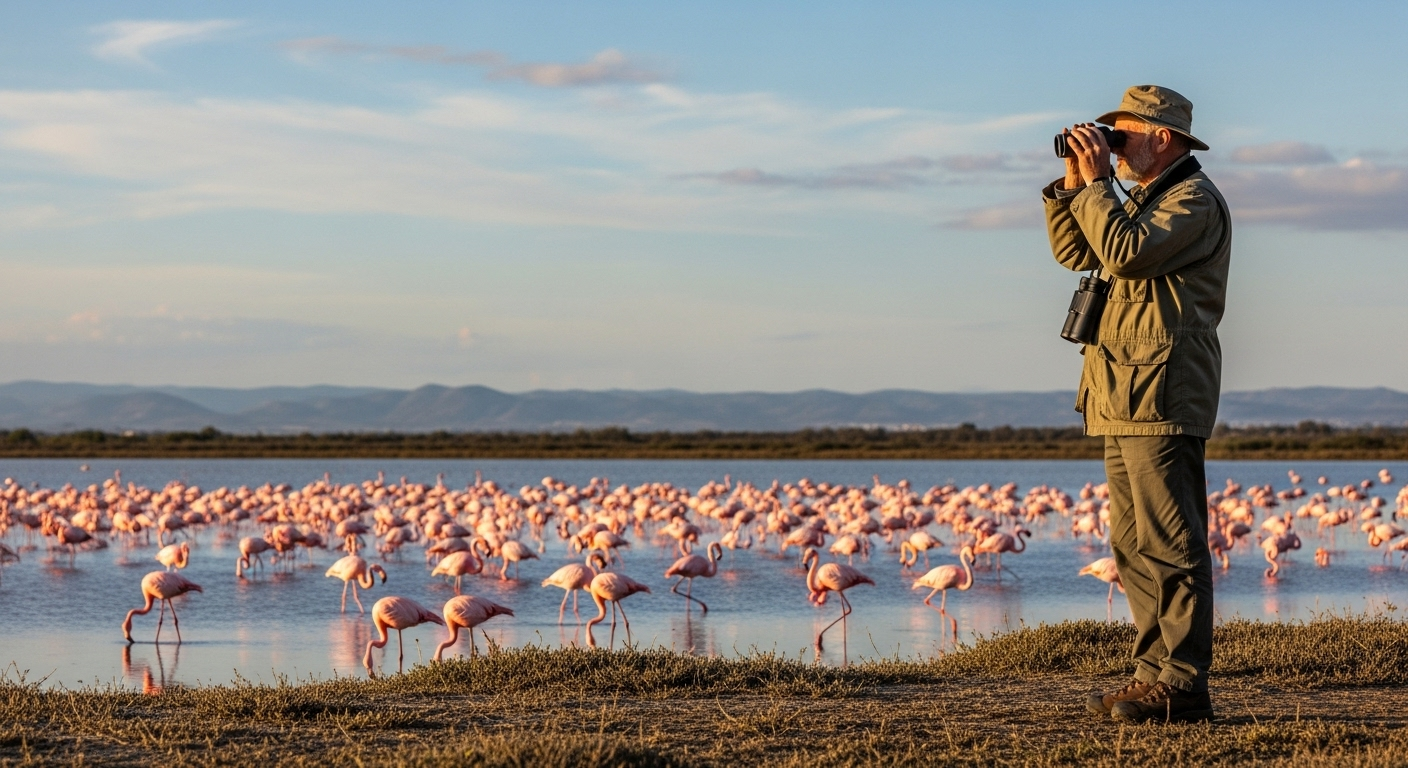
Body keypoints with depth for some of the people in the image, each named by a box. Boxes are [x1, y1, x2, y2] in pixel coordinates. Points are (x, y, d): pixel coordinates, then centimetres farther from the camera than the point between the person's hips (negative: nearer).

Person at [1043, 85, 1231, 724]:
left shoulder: (1193, 198, -8)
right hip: (1125, 397, 10)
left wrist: (1095, 181, -12)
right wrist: (1072, 183, 11)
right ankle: (1156, 670, 13)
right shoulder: (1144, 199, 23)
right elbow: (1075, 252, 23)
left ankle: (1183, 684, -11)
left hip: (1162, 396, -10)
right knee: (1133, 541, 10)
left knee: (1170, 541, -11)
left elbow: (1126, 252, -21)